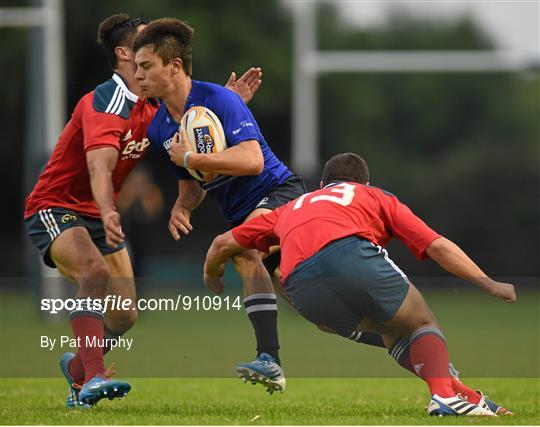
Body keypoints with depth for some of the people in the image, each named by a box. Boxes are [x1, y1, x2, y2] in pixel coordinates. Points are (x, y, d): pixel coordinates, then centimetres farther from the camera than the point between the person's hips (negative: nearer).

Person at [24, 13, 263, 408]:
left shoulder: (150, 107, 4)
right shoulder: (106, 103, -23)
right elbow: (100, 166, -38)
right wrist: (108, 213, -55)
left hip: (100, 216, 9)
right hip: (55, 209, -9)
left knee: (124, 316, 6)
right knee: (95, 272, -36)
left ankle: (77, 368, 35)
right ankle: (93, 378, -42)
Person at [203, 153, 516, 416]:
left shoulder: (291, 209, 41)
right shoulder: (376, 197, 31)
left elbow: (224, 243, 44)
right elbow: (437, 245, 19)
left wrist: (211, 275, 63)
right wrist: (487, 283, 19)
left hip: (300, 288, 3)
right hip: (351, 253, -3)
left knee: (396, 333, 24)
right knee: (423, 325, 15)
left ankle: (457, 391, 8)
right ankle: (445, 393, -12)